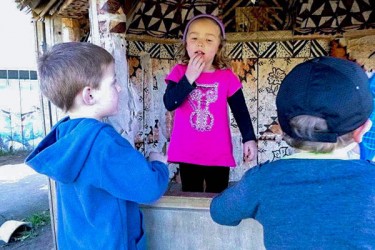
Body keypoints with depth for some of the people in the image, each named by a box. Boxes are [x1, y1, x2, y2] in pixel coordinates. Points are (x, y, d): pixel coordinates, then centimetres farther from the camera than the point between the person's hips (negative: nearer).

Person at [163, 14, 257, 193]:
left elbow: (240, 111, 0)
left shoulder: (227, 77, -4)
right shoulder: (180, 72, -3)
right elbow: (169, 104, -16)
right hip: (187, 152, 1)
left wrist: (249, 138, -7)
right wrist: (190, 77, -21)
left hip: (218, 153, 0)